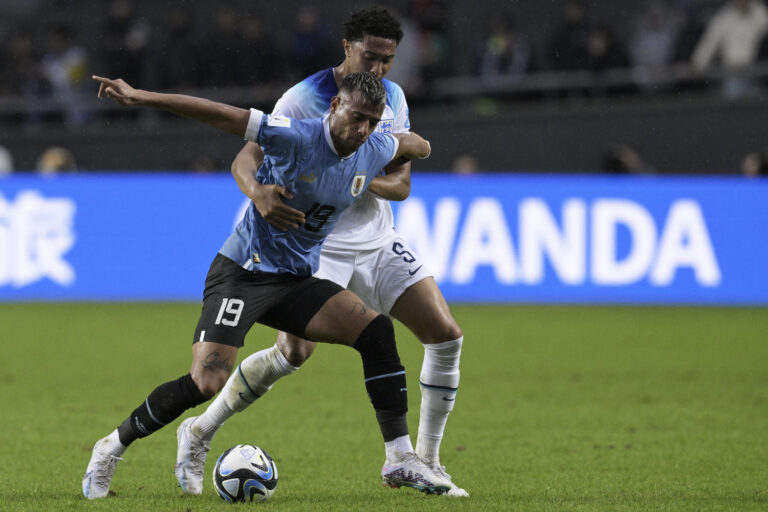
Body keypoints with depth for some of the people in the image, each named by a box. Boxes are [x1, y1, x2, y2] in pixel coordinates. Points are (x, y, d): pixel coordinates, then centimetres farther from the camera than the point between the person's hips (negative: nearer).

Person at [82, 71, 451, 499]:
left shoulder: (374, 152, -2)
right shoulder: (296, 138, -21)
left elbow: (412, 144, 23)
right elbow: (217, 113, -22)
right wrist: (140, 97, -25)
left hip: (298, 281, 6)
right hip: (242, 272, -6)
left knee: (377, 331, -12)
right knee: (206, 383, -19)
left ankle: (401, 461, -5)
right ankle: (112, 448, 1)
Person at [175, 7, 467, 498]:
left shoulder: (393, 99, 3)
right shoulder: (304, 99, -15)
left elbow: (402, 183, 2)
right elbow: (245, 159, -19)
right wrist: (259, 192, -43)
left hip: (379, 244, 6)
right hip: (317, 246, -6)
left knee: (447, 337, -4)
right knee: (294, 351, -22)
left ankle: (425, 462, 9)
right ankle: (199, 433, -2)